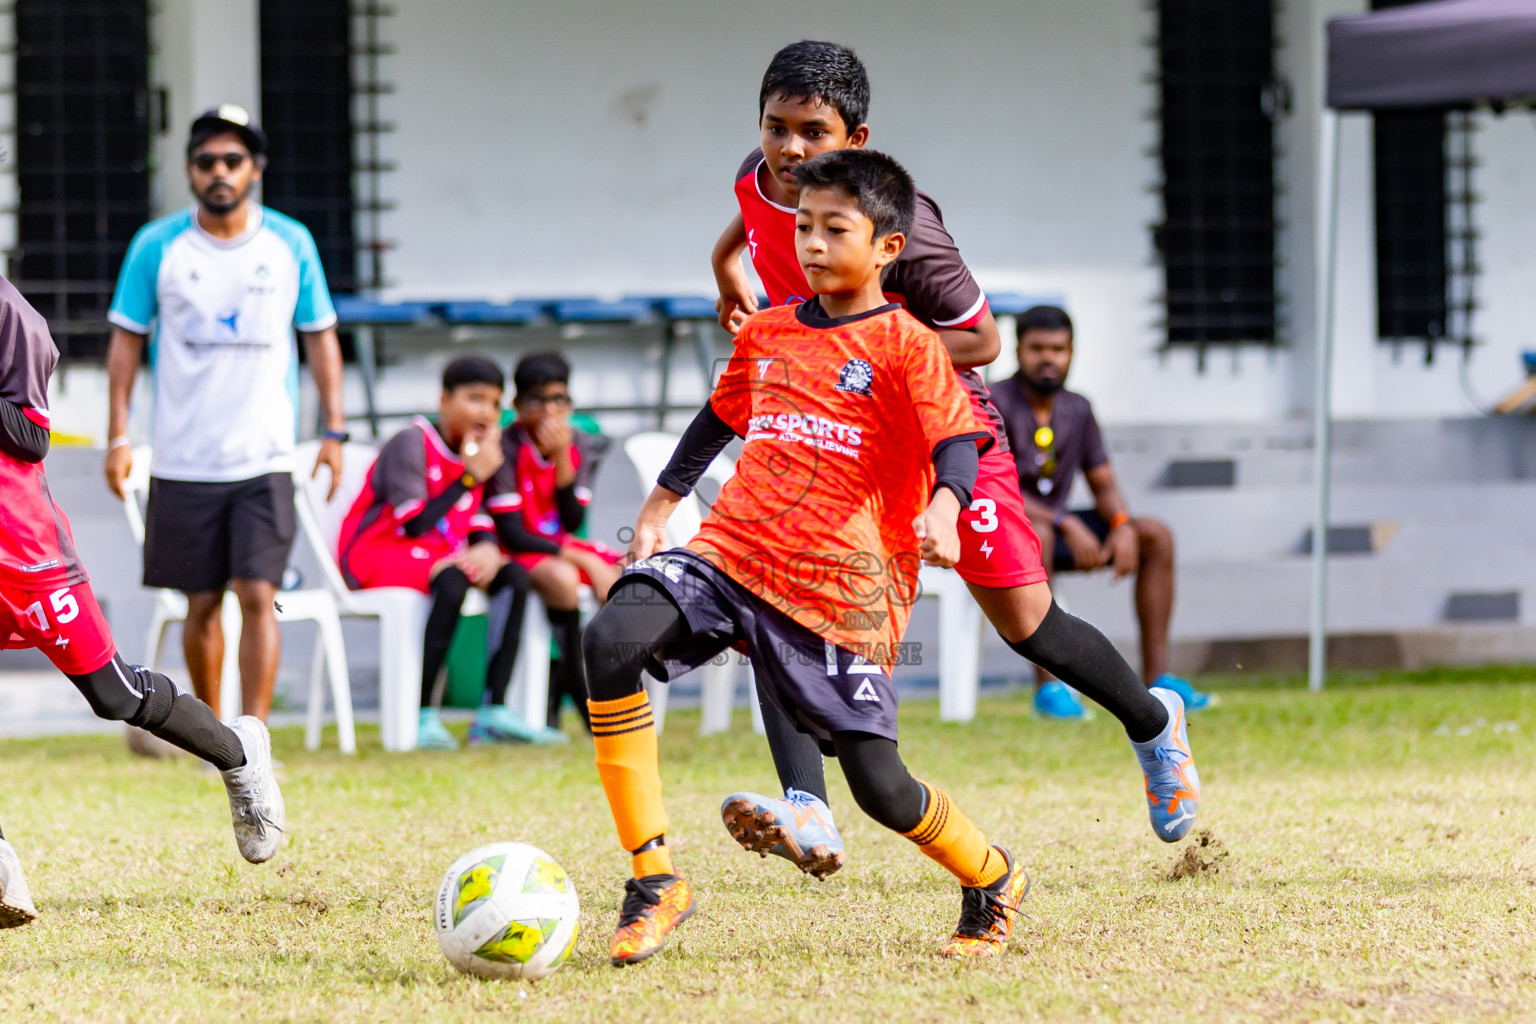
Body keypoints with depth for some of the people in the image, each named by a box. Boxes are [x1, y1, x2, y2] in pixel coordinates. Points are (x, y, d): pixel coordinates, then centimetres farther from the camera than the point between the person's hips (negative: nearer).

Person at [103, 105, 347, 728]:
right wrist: (118, 436, -1)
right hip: (183, 461, 0)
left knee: (257, 597, -11)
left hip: (264, 460, 0)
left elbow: (320, 336, 11)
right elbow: (126, 339, 5)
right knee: (201, 604, 6)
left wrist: (333, 430, 5)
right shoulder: (157, 247, 0)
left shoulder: (291, 244, 2)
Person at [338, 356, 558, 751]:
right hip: (374, 555, -8)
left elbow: (478, 522, 9)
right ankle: (425, 715, -35)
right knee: (452, 578, -36)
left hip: (434, 554, 8)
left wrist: (486, 547, -16)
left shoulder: (476, 451, 12)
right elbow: (415, 525, -22)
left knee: (515, 576, -12)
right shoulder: (411, 444, -14)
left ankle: (494, 711, -20)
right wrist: (471, 477, -20)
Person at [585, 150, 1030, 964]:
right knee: (612, 640, -25)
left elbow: (955, 441, -12)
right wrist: (658, 509, 29)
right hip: (729, 552, 4)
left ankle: (991, 881, 28)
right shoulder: (766, 334, 15)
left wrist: (942, 511, -32)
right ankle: (653, 880, -22)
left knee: (878, 786, -6)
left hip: (841, 585, -4)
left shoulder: (904, 345, -2)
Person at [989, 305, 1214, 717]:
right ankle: (1047, 686, -42)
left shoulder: (1077, 410, 9)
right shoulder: (995, 404, -14)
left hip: (1054, 523, 7)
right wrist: (1066, 524, -30)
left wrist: (1122, 525, -14)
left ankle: (1157, 676, -8)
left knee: (1156, 535, -4)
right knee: (1036, 535, -41)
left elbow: (1103, 485, 10)